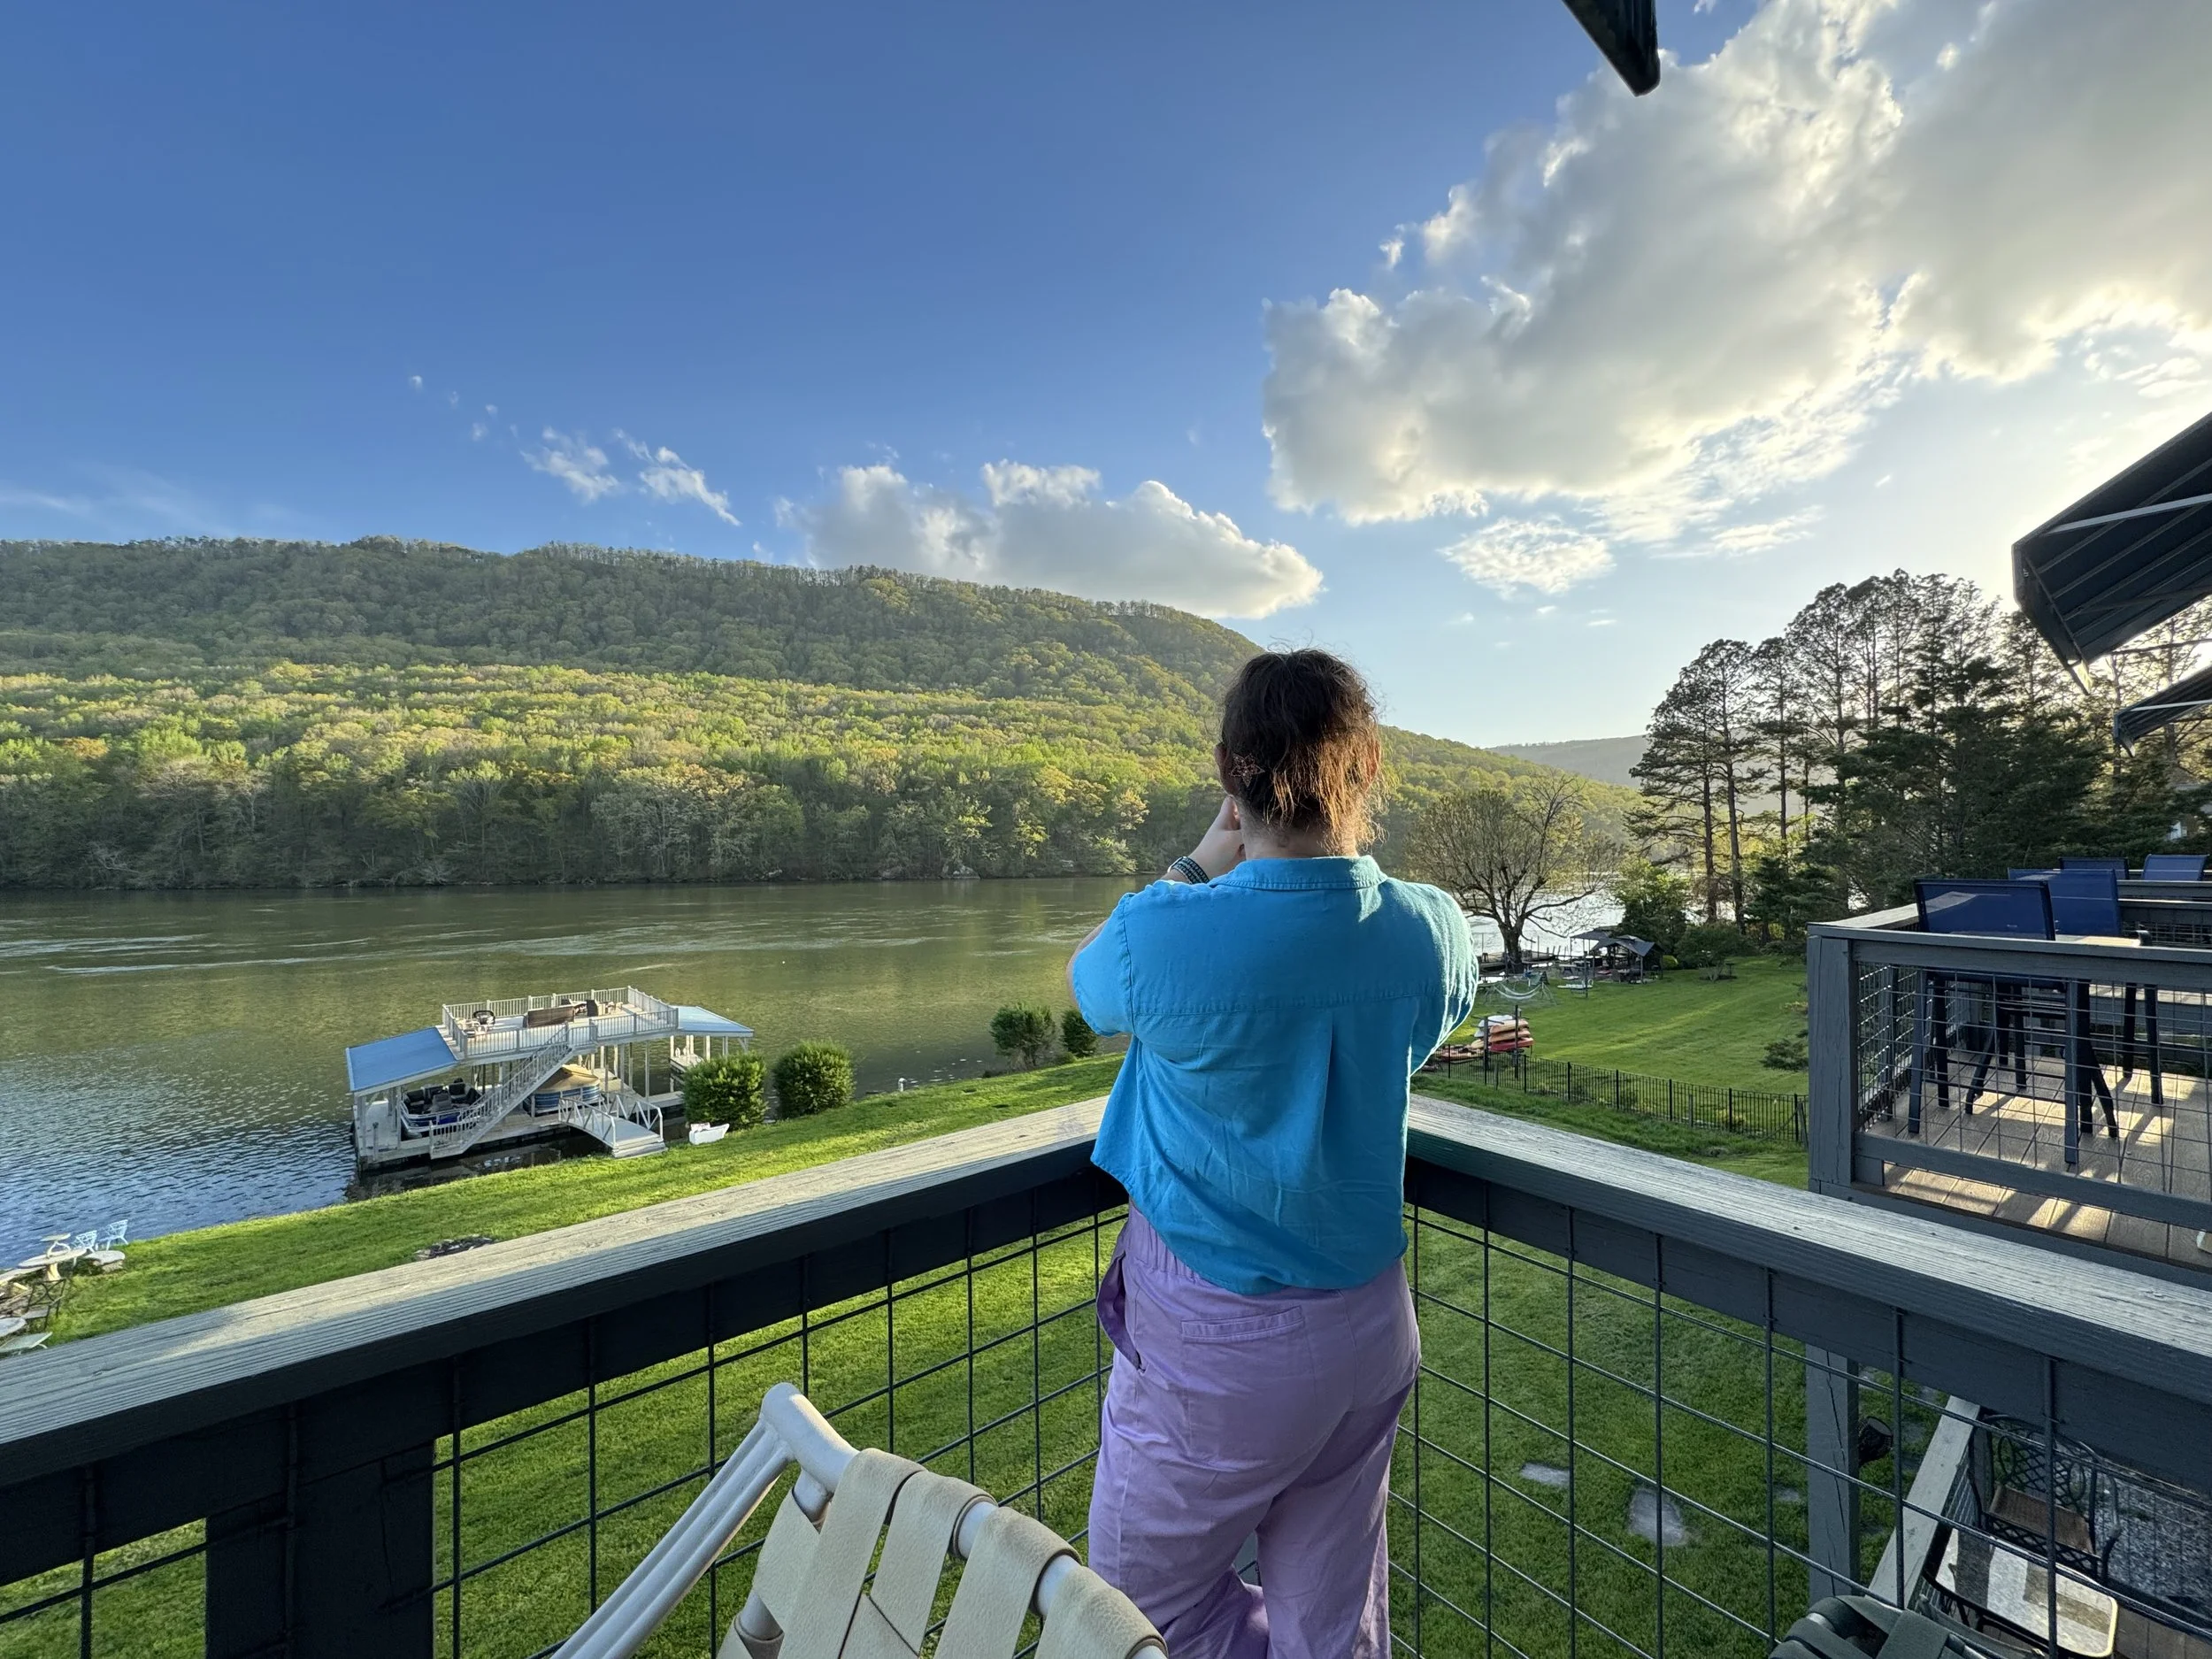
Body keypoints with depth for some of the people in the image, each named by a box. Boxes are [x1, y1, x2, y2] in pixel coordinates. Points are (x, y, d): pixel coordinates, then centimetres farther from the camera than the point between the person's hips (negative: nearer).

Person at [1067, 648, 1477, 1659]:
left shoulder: (1165, 939, -27)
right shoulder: (1432, 930, -12)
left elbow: (1085, 981, -2)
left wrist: (1199, 867, 2)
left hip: (1215, 1347, -5)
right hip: (1370, 1326, 6)